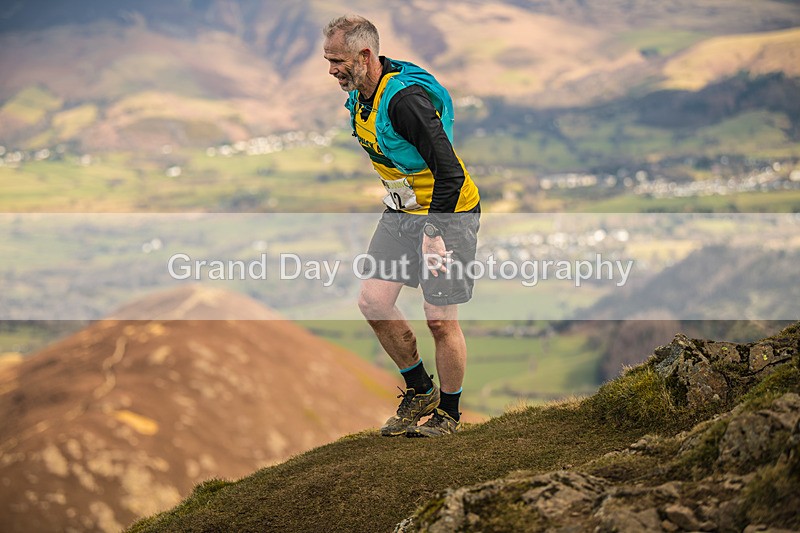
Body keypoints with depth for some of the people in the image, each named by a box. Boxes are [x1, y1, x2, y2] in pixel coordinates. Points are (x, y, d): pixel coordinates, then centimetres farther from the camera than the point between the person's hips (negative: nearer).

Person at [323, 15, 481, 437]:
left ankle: (449, 413, 17)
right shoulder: (359, 94, 1)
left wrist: (432, 232, -29)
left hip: (448, 212, -8)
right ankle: (420, 391, 17)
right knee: (372, 300, -1)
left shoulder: (405, 98, -28)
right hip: (404, 208, 8)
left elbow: (449, 172, -30)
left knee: (440, 320, -4)